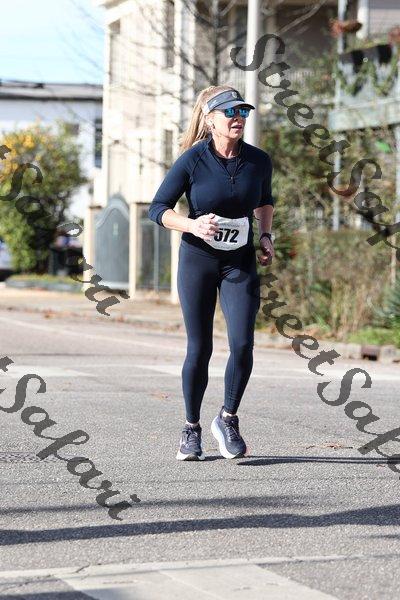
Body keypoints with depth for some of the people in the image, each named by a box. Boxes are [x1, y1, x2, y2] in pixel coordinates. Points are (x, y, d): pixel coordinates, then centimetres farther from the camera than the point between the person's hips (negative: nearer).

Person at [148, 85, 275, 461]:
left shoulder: (259, 161, -2)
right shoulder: (192, 160, -12)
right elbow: (157, 209, -7)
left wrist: (266, 236, 6)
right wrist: (193, 225, -23)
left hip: (241, 264, 2)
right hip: (198, 260, -2)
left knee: (242, 345, -12)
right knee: (199, 349, 2)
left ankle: (228, 420, 10)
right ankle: (191, 429, 19)